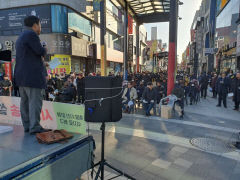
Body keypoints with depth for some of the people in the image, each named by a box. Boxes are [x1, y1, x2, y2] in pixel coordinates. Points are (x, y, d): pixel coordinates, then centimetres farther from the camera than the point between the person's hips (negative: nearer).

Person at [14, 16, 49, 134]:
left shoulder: (20, 37, 24)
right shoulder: (31, 34, -7)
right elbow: (41, 51, -12)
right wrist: (45, 50, 8)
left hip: (21, 75, 10)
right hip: (32, 74, -10)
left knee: (25, 101, 8)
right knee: (35, 100, -9)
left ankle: (27, 125, 13)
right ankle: (34, 127, -9)